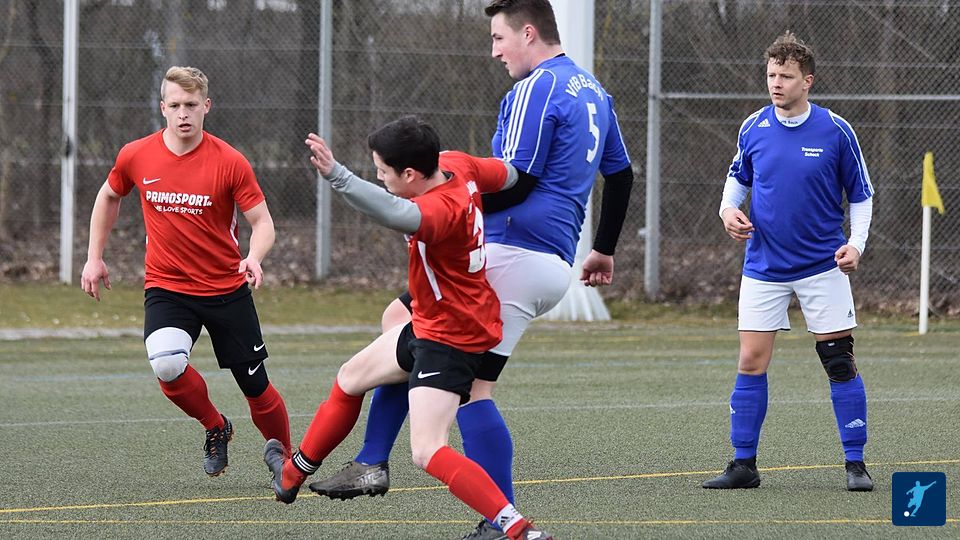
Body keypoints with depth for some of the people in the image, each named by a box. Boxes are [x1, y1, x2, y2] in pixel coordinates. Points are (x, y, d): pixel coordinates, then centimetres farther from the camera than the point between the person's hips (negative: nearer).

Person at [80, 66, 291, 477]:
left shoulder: (230, 162, -11)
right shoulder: (135, 157, -4)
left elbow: (262, 221, -9)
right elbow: (109, 197, 17)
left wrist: (254, 257, -30)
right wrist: (94, 257, 14)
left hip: (227, 289, -1)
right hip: (165, 286, 1)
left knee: (256, 388, 4)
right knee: (166, 364, -27)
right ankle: (215, 428, 2)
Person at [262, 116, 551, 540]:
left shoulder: (440, 210, -34)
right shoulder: (457, 165, -7)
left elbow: (395, 214, -56)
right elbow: (508, 175, 11)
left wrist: (337, 175, -67)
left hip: (452, 340, -11)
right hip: (429, 326, 11)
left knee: (427, 453, -23)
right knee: (350, 379, 28)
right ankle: (292, 474, 49)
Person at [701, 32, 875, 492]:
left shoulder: (836, 131, -7)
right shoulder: (753, 129, -1)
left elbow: (860, 194, 2)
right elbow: (738, 178, 17)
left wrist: (855, 243, -12)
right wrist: (729, 208, -3)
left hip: (822, 266, -2)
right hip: (763, 266, 2)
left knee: (840, 362, -2)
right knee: (751, 362, -2)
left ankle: (855, 464, 7)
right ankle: (743, 465, 7)